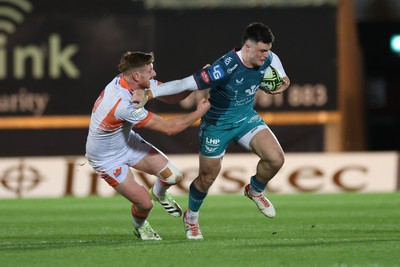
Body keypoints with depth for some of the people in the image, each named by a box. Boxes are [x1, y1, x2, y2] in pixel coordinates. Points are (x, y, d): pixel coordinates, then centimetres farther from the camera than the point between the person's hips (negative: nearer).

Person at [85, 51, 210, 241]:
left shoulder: (131, 81, -16)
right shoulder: (123, 104, -41)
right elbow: (168, 128, -34)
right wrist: (200, 112, -25)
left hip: (127, 141, 8)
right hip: (107, 159, -8)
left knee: (173, 176, -2)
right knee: (145, 203, -7)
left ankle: (159, 193, 35)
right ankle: (140, 226, 29)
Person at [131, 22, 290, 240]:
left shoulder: (266, 58, -15)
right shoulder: (225, 68, -37)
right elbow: (185, 84, -38)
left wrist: (282, 78, 0)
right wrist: (148, 94, -44)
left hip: (247, 119, 5)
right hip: (216, 124, -5)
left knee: (276, 158, -15)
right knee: (207, 178, 10)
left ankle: (255, 191, 17)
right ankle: (191, 218, 40)